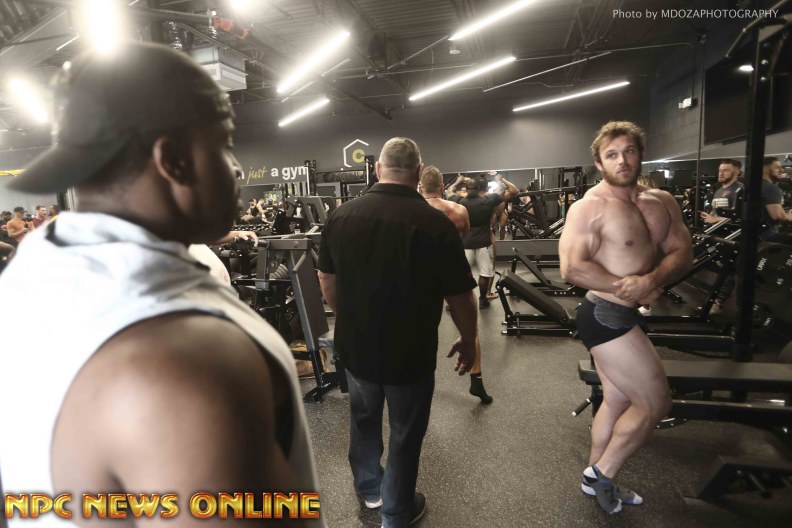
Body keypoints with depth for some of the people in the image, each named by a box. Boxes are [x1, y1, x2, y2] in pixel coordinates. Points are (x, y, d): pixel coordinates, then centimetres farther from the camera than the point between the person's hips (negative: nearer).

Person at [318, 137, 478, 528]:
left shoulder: (341, 215, -6)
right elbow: (460, 297, -12)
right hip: (410, 352, -4)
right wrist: (469, 340, 6)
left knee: (363, 419, 27)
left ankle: (368, 490, 50)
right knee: (405, 433, 17)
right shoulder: (435, 223, -20)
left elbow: (327, 281, 5)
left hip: (355, 345, 4)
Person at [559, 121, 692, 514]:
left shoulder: (661, 202, 8)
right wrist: (628, 288, -18)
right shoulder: (589, 207, -15)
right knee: (655, 402, -2)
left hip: (625, 317, 8)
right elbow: (571, 268, -24)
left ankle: (596, 478, 37)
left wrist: (651, 280, -21)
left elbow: (683, 253, -1)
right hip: (605, 316, -8)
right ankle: (602, 474, 17)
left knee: (618, 401, 19)